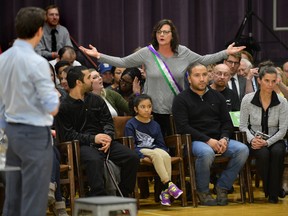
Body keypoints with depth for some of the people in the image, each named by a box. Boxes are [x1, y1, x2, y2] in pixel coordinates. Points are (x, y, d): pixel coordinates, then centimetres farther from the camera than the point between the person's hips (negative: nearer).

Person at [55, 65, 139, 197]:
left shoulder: (96, 100, 19)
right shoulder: (64, 107, 0)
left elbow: (108, 121, 16)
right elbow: (67, 135, -7)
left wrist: (108, 137, -7)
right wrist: (92, 139, -16)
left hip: (103, 142, 6)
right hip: (81, 145, -6)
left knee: (132, 158, -16)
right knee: (94, 160, -40)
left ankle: (123, 195, -5)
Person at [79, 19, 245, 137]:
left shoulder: (183, 52, 2)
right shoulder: (147, 53, -4)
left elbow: (204, 60, 9)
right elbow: (122, 62, -3)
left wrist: (226, 53, 3)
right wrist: (99, 56, -11)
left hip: (178, 110, 1)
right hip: (155, 110, -1)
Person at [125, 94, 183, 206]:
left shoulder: (155, 125, 19)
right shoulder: (130, 124, 2)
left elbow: (161, 144, 19)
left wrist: (164, 151, -3)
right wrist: (142, 156, -21)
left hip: (155, 149, 4)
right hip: (140, 151, -4)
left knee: (166, 156, -30)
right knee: (156, 154, -35)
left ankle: (165, 191, -31)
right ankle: (168, 184, -37)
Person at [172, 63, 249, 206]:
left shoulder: (217, 96, 18)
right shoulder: (181, 100, 2)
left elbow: (227, 122, 17)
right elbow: (183, 127, -9)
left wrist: (224, 138, -6)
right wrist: (208, 140, -17)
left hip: (218, 139, 5)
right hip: (195, 140, -5)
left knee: (243, 150, -22)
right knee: (206, 153, -39)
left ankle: (222, 187, -9)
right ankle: (202, 191, -15)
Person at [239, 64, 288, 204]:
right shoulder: (248, 100, -4)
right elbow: (243, 126, 0)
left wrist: (267, 142, -17)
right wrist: (252, 139, -19)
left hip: (274, 140, 1)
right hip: (255, 140, -1)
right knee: (263, 154, -34)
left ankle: (274, 192, -19)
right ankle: (267, 190, -11)